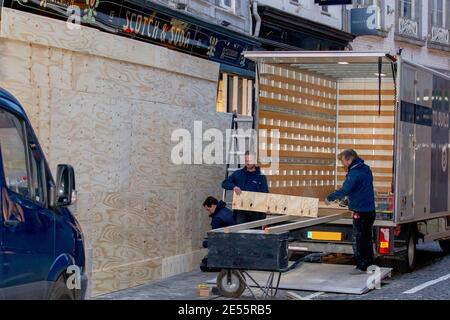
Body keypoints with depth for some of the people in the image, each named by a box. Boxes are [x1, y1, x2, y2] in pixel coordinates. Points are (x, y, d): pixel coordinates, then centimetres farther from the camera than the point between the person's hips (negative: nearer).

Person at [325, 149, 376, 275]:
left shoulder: (355, 173, -19)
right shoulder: (366, 169, 12)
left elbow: (345, 190, -26)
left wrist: (330, 198, -14)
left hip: (361, 212, -10)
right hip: (370, 211, 10)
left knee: (358, 240, -2)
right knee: (367, 239, 17)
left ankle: (362, 267, 1)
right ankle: (369, 264, 23)